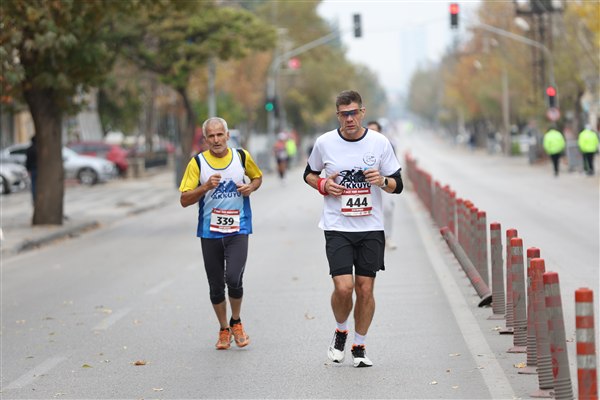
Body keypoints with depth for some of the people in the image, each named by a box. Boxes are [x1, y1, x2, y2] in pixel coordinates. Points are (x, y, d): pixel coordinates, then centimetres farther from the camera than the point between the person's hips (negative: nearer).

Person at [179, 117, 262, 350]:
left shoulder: (241, 156, 1)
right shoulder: (198, 162, -3)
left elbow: (257, 177, 20)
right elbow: (184, 200, -5)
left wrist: (250, 187, -2)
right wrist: (206, 187, -21)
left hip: (237, 230, -1)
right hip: (210, 232, 1)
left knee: (233, 279, -16)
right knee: (216, 286, 7)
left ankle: (236, 322, 10)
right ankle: (224, 329, 27)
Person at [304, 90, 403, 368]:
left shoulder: (380, 143, -1)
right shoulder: (324, 143, -2)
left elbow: (397, 185, 4)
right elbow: (309, 174, 15)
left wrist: (382, 181, -17)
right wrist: (323, 185, -6)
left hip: (371, 228, 1)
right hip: (337, 228, -1)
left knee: (365, 289, 2)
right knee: (343, 287, -12)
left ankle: (359, 346, 19)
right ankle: (340, 331, 18)